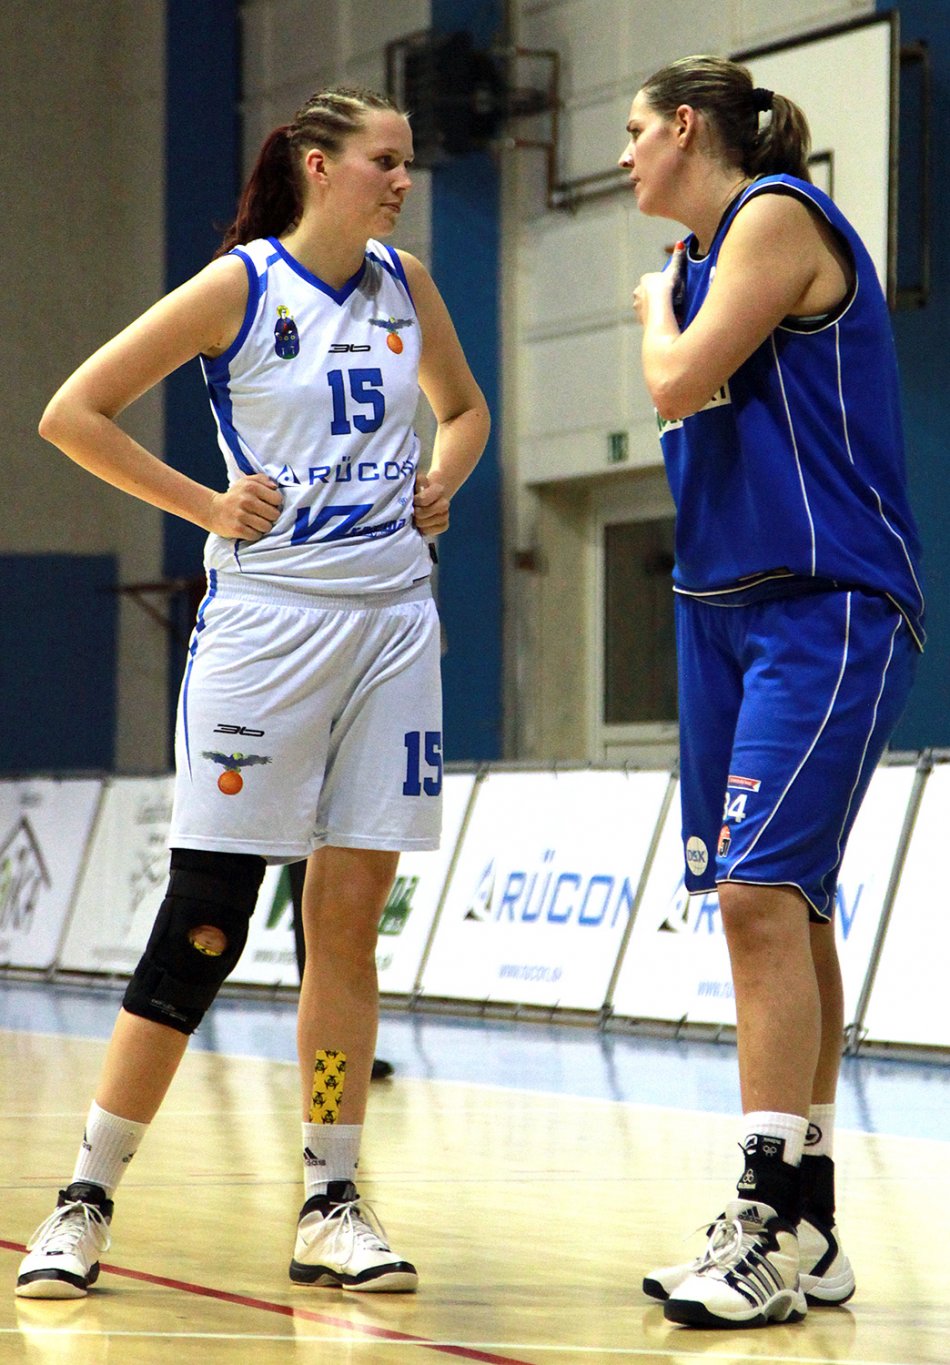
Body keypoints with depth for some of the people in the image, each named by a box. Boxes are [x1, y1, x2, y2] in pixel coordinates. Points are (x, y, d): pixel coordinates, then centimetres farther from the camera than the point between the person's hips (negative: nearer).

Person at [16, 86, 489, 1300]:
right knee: (202, 929, -6)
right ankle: (85, 1200, 3)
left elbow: (464, 408, 29)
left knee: (349, 921, 5)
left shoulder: (405, 287, 10)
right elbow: (72, 414, -5)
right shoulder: (240, 286, -5)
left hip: (391, 619, 5)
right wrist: (205, 506, -7)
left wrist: (440, 481, 8)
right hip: (268, 619, -5)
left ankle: (331, 1208, 11)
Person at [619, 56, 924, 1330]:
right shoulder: (702, 253, 18)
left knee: (764, 893, -17)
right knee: (777, 908, 8)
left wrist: (658, 304, 5)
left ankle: (777, 1225, -19)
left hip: (825, 606, -9)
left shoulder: (778, 215, -8)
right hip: (725, 603, 9)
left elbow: (680, 381, -14)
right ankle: (801, 1232, 11)